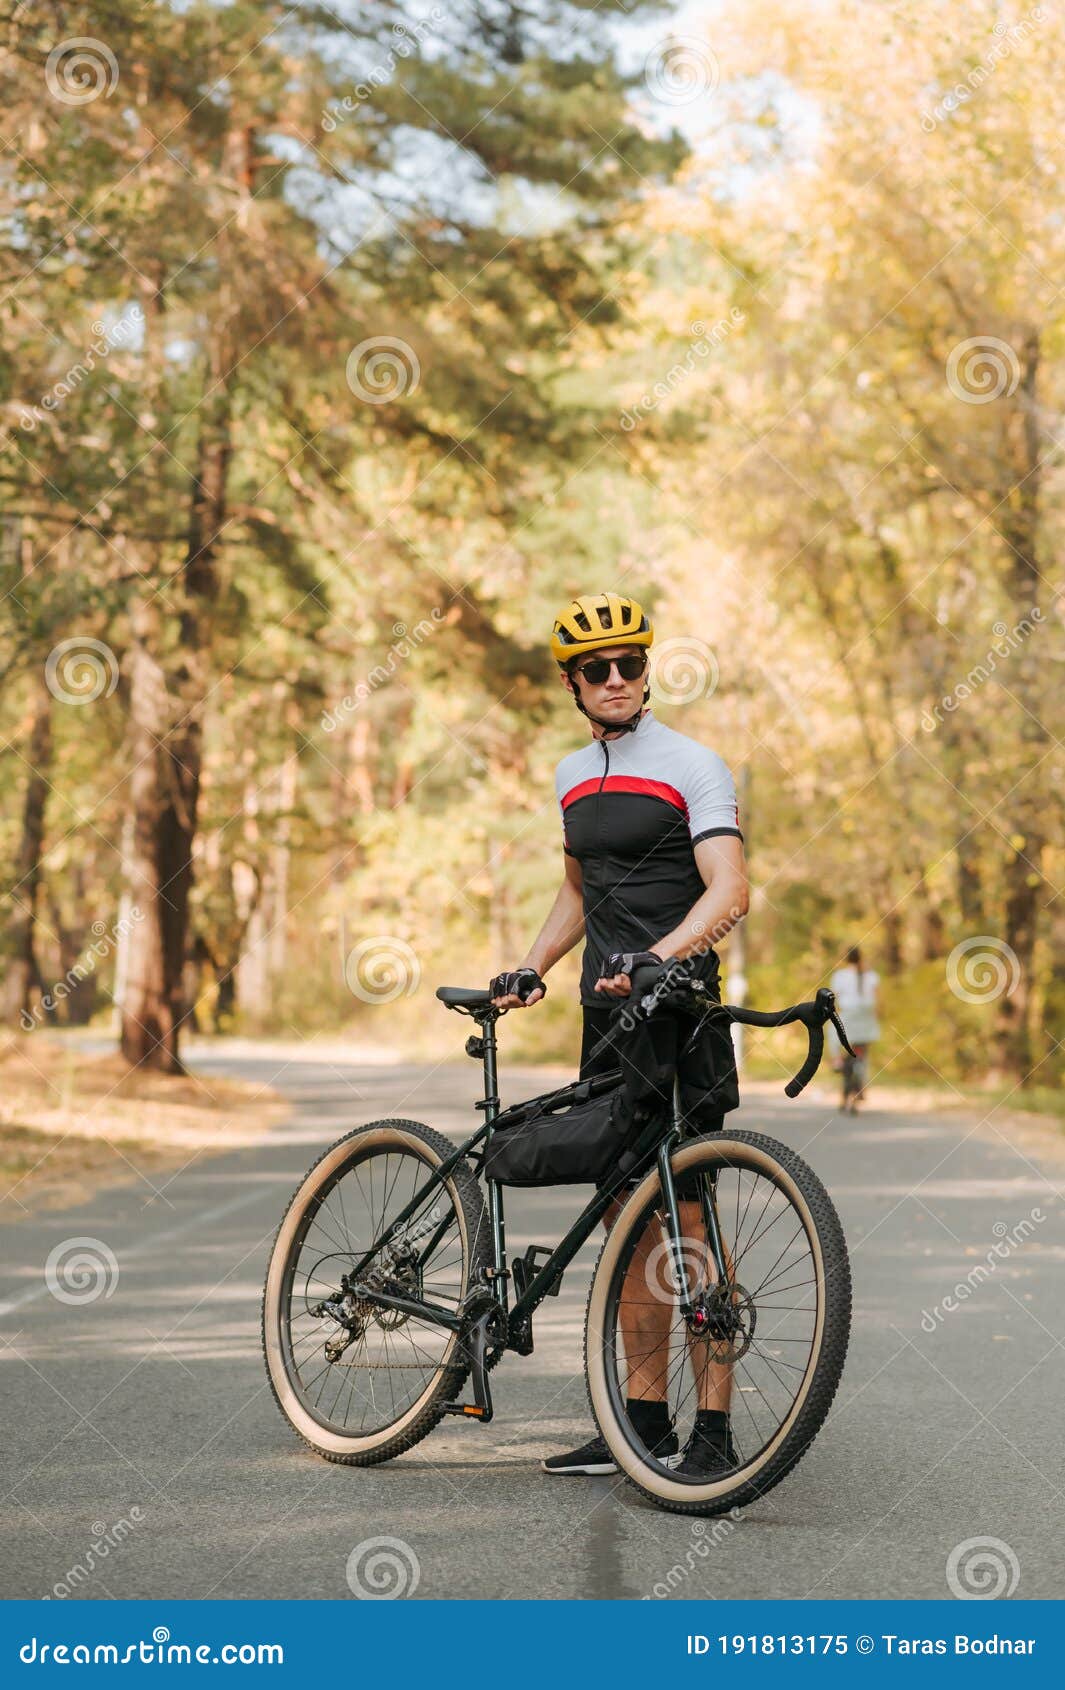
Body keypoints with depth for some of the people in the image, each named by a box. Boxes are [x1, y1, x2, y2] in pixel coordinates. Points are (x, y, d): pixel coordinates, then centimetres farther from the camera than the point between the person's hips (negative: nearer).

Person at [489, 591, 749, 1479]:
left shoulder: (691, 765, -7)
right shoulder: (574, 776, 15)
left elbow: (729, 890, -18)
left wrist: (655, 958, -33)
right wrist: (530, 967, 14)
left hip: (679, 1009, -7)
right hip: (607, 1015, 7)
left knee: (686, 1216, -9)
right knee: (625, 1216, 9)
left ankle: (714, 1428, -5)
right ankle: (645, 1417, 16)